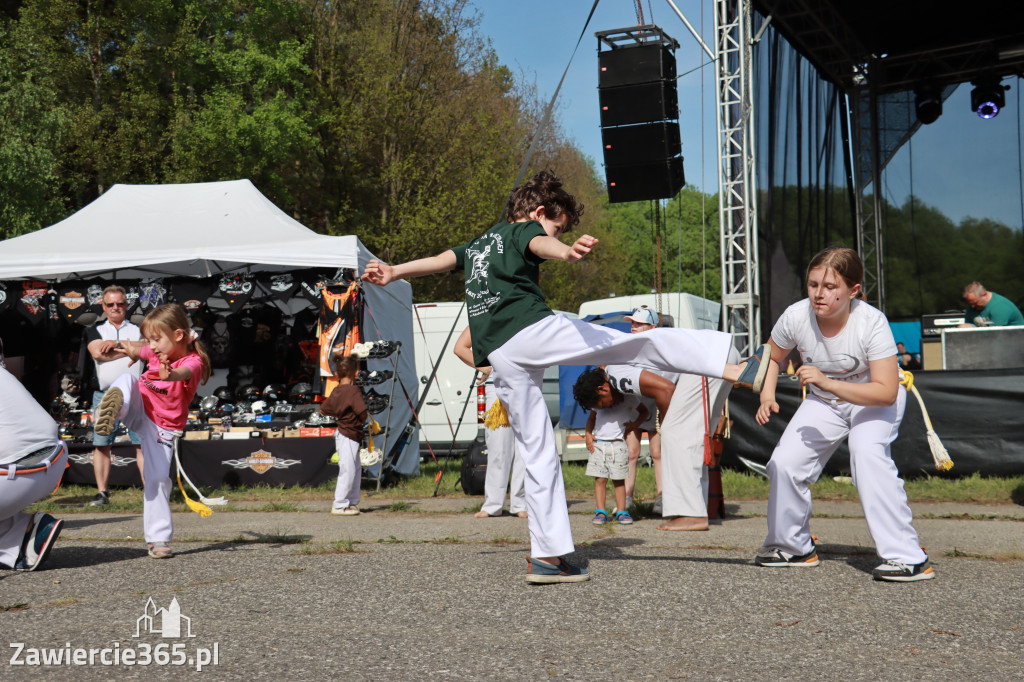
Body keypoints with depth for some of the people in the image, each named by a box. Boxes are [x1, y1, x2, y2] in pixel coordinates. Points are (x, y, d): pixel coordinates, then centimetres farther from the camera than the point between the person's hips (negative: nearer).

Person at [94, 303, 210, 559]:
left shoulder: (193, 361, -20)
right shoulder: (158, 352, -3)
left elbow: (183, 372, -50)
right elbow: (136, 350, 25)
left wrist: (169, 374, -68)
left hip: (163, 428, -3)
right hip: (139, 411, 3)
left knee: (157, 479, -7)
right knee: (127, 379, -27)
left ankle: (158, 539, 6)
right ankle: (114, 405, -62)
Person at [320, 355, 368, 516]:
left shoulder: (336, 391, 7)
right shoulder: (353, 390, -17)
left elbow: (323, 410, 15)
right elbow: (363, 413, -22)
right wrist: (360, 420, 0)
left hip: (342, 434, 9)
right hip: (349, 435, -9)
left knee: (356, 469, 17)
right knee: (348, 470, -5)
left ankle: (353, 502, 23)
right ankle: (339, 505, -2)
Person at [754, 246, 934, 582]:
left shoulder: (871, 322, -32)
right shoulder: (795, 317, -21)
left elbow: (886, 392, -35)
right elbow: (772, 357, 1)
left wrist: (827, 383, -44)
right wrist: (767, 397, -17)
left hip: (873, 401, -4)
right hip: (824, 402, 5)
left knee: (867, 452, -32)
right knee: (784, 462, -8)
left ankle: (907, 558, -27)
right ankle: (792, 547, 19)